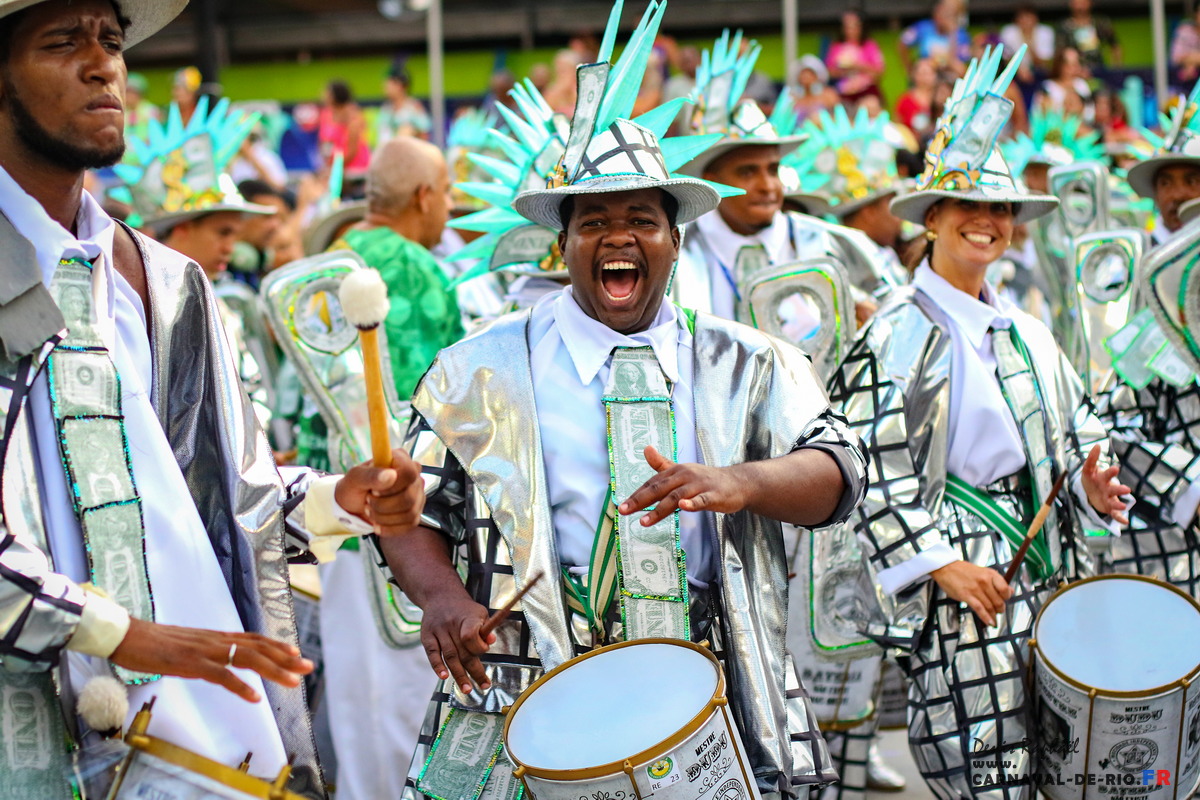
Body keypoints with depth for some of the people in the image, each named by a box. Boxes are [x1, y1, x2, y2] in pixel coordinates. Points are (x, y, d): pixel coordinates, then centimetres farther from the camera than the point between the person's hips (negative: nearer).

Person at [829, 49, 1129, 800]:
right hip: (958, 577, -7)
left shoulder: (1026, 333, 16)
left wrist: (1093, 485, 1)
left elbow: (1074, 434, 23)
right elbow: (873, 467, -12)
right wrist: (939, 562, -17)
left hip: (1044, 568, 7)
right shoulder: (900, 334, -6)